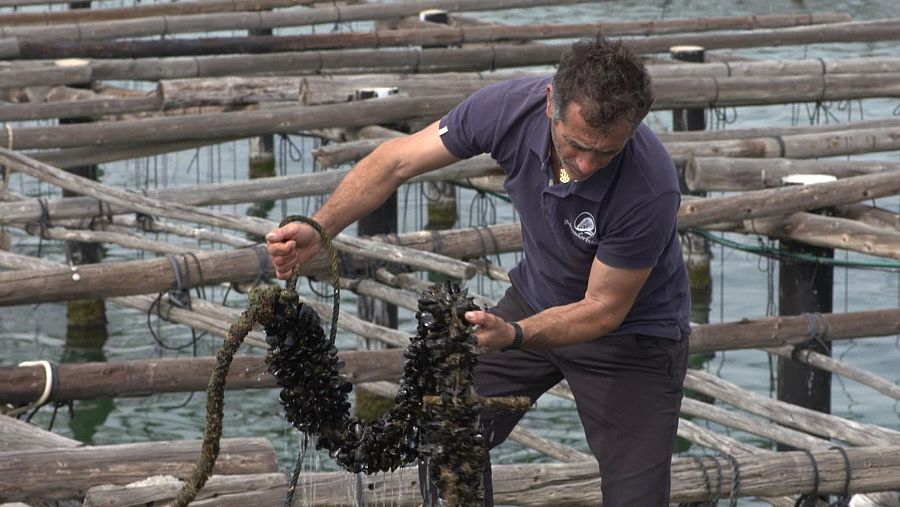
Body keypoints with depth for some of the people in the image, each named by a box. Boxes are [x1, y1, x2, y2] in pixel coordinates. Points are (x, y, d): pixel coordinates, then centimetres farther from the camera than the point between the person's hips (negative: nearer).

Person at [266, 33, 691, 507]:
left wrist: (512, 337, -40)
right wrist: (319, 228, -28)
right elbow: (396, 160, -15)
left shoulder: (650, 188, -36)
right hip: (537, 298, 4)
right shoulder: (510, 106, -26)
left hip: (632, 330, -4)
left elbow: (604, 307, -25)